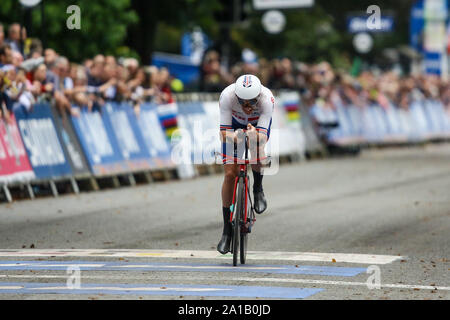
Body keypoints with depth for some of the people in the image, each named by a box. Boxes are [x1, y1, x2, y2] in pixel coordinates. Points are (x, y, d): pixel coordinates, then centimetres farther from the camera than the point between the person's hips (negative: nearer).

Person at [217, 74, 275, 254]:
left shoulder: (266, 99, -39)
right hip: (235, 126, 0)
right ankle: (227, 231, 1)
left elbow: (263, 136, -42)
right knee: (230, 174, -10)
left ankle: (258, 189, -2)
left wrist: (255, 135, -64)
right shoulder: (227, 96, -38)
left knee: (257, 148, -34)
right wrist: (233, 137, -58)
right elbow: (224, 133, -36)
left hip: (259, 125, 0)